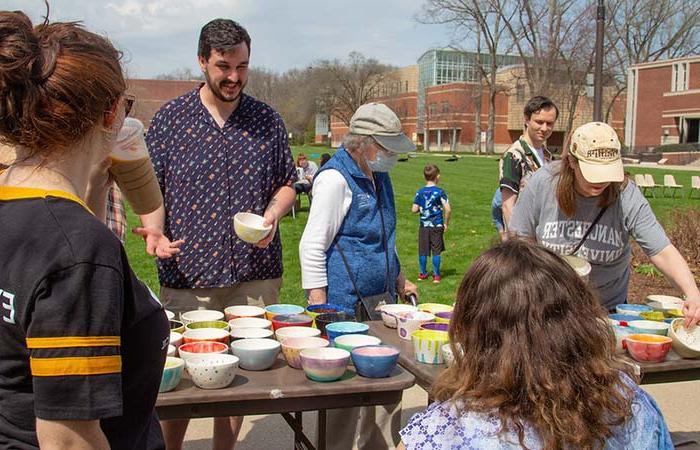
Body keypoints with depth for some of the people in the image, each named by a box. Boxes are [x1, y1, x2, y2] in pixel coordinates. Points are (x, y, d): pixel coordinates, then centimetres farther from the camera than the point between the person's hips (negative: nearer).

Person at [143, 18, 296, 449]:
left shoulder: (267, 120, 6)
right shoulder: (170, 118, 2)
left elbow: (287, 183, 14)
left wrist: (272, 214, -7)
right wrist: (155, 233, -15)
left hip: (255, 273, 2)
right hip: (187, 274, -1)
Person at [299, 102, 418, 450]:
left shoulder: (379, 176, 13)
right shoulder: (335, 178, -13)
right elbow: (312, 247, -15)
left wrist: (398, 280, 24)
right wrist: (321, 311, -17)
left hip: (380, 302, 8)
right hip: (345, 307, -8)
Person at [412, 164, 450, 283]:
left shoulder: (419, 192, -2)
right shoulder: (440, 192, -8)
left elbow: (414, 210, -5)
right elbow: (448, 209, -14)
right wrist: (446, 223, -2)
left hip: (424, 226, 2)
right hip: (437, 226, -2)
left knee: (423, 251, 10)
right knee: (436, 251, 6)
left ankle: (423, 273, 19)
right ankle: (436, 275, 10)